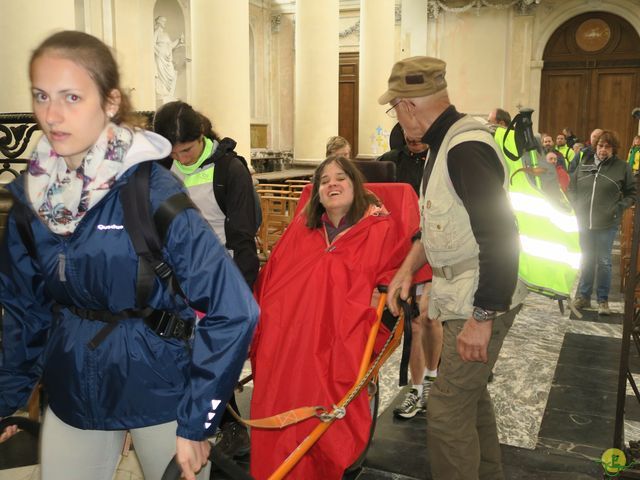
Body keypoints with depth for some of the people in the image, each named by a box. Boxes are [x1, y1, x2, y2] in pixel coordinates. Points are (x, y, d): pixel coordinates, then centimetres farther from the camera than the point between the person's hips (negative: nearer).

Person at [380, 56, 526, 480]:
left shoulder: (466, 149, -22)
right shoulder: (447, 144, 11)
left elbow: (500, 238, -27)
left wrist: (482, 317, -24)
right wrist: (408, 267, 10)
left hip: (482, 303, -10)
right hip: (464, 299, 10)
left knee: (448, 409, -5)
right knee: (470, 393, 22)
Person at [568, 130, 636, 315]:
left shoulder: (622, 167, -2)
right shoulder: (584, 164, 6)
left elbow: (632, 193, 5)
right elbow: (572, 188, 16)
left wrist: (619, 208, -7)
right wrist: (576, 207, 4)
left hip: (607, 224, -3)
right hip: (584, 222, 3)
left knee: (604, 262, 2)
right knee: (586, 261, 13)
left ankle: (603, 300, 13)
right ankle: (583, 296, 24)